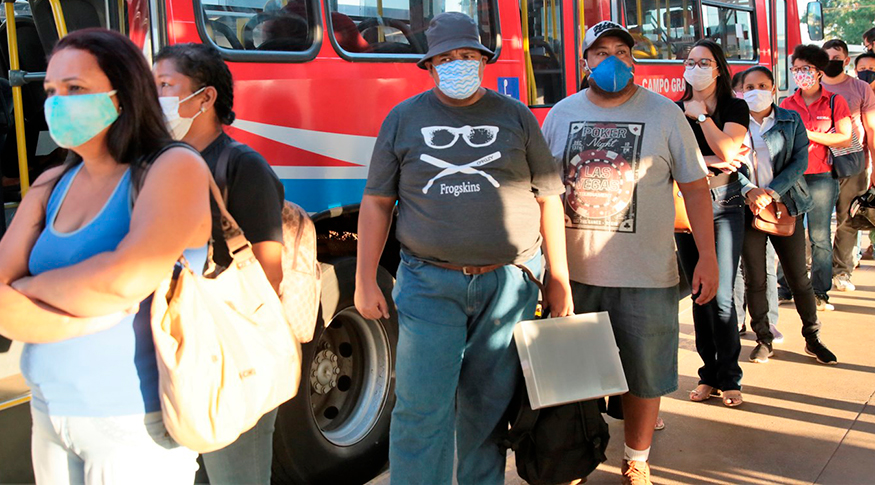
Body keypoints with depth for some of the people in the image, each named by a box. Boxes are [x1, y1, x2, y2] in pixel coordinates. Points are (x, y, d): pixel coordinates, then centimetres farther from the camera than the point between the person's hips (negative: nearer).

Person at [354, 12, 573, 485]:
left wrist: (559, 280, 7)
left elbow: (548, 200, 9)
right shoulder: (403, 119, 7)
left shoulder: (515, 117, 8)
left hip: (507, 285, 1)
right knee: (421, 408, -4)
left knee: (488, 405, 10)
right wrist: (365, 281, 1)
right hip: (429, 284, -1)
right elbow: (377, 202, 7)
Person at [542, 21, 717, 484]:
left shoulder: (665, 114, -1)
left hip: (645, 277, -2)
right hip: (572, 273, 2)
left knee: (643, 376, 8)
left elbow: (695, 187, 1)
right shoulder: (561, 114, 5)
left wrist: (707, 257, -4)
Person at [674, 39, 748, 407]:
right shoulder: (675, 111, 8)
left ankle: (729, 378, 5)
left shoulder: (734, 108, 3)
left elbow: (728, 150, -14)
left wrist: (701, 115, -7)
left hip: (724, 208, -2)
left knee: (722, 297, -7)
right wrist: (710, 163, -11)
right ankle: (709, 374, 17)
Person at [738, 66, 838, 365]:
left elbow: (800, 160, -1)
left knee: (798, 277, 3)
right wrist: (750, 190, -18)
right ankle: (763, 338, 18)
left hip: (785, 205, 0)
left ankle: (812, 338, 17)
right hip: (747, 208, 0)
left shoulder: (791, 120, 8)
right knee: (755, 279, 4)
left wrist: (772, 191, -13)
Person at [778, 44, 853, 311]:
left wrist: (809, 134, -11)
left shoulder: (835, 102, 3)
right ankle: (787, 287, 16)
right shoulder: (787, 104, 12)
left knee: (820, 237, -1)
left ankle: (820, 292, 6)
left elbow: (845, 139, -6)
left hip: (821, 176, -3)